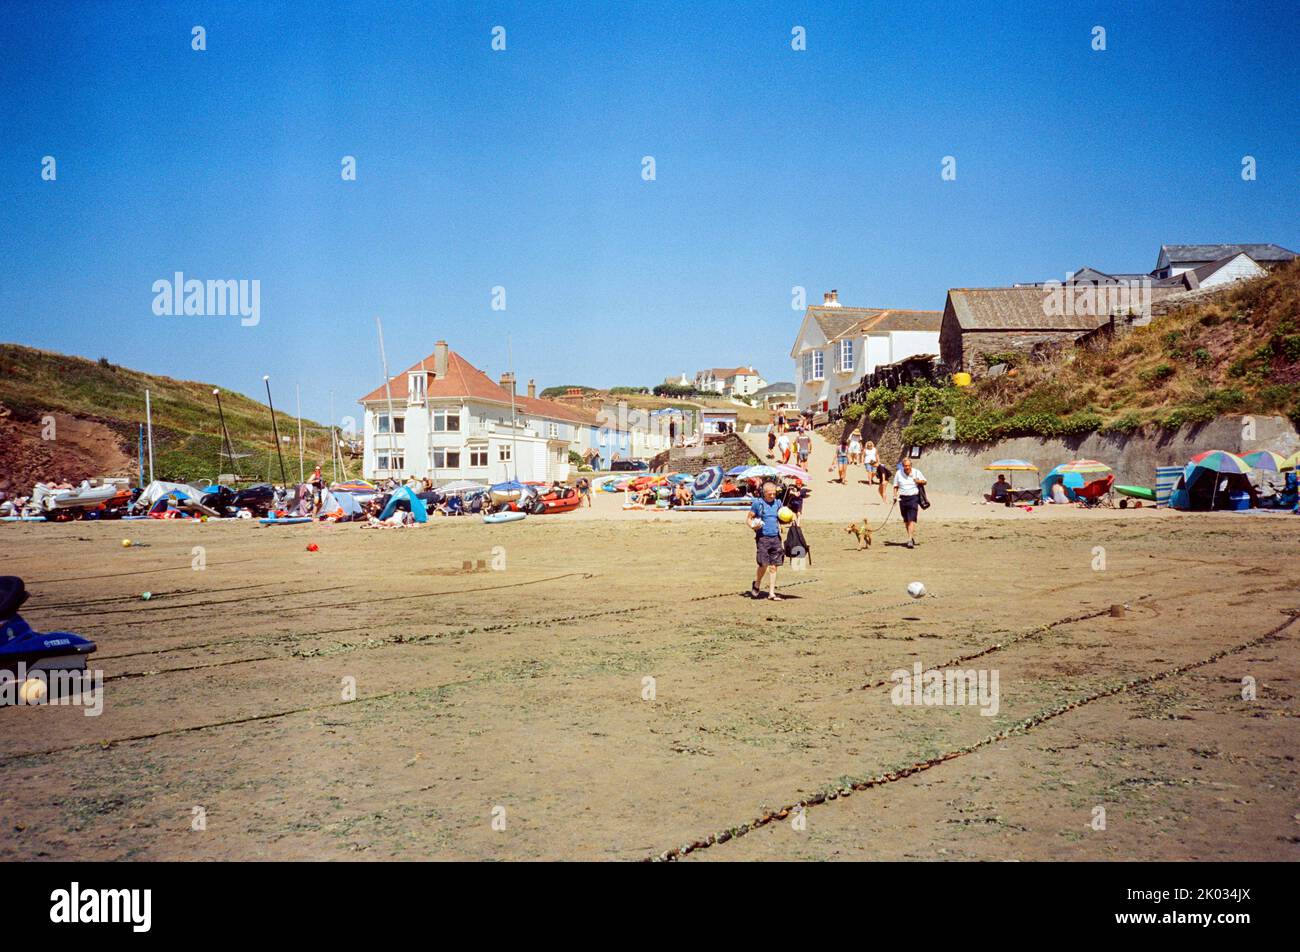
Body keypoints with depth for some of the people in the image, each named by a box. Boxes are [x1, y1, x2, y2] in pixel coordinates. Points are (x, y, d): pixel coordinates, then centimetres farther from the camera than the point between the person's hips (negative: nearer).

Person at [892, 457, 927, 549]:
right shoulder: (898, 473, 3)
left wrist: (920, 481, -10)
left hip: (914, 497, -3)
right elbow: (895, 486, 11)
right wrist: (895, 496, -3)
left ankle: (910, 540, -17)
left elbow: (924, 482, 12)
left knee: (911, 520, -12)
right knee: (906, 520, 12)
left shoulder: (916, 472, 0)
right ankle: (912, 536, 30)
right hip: (903, 498, 3)